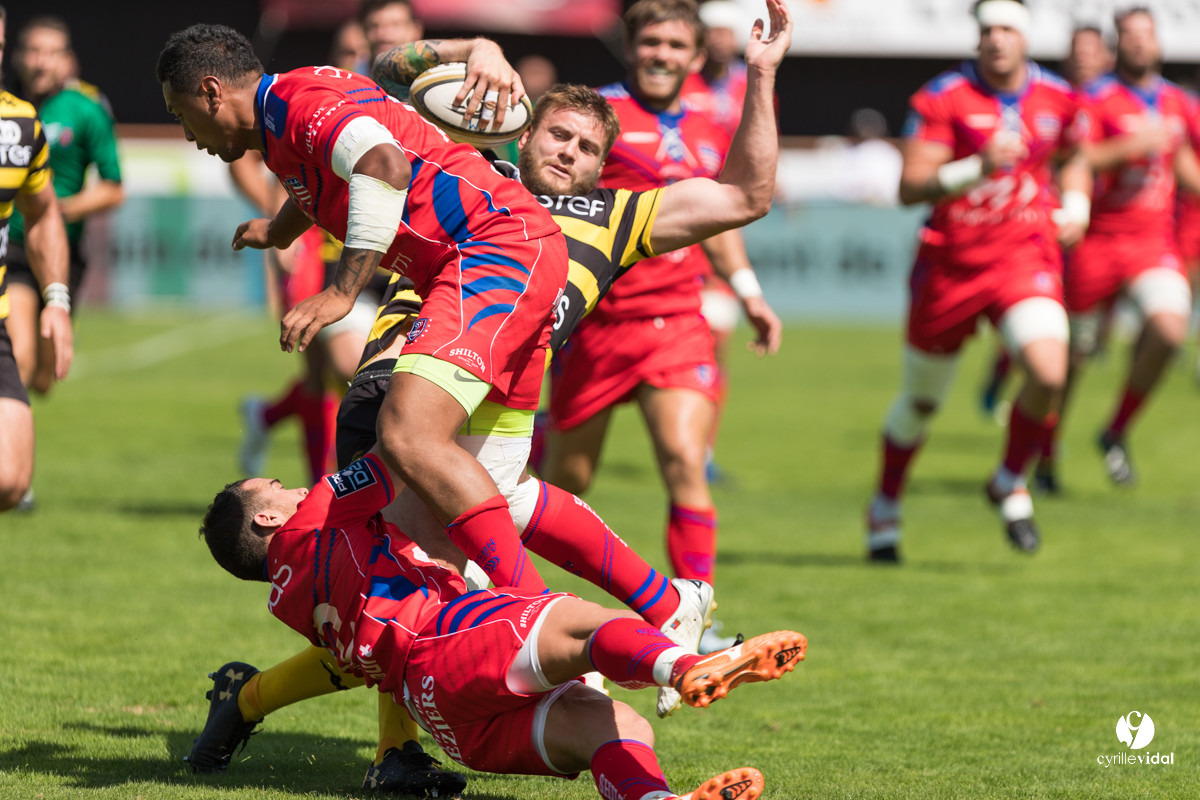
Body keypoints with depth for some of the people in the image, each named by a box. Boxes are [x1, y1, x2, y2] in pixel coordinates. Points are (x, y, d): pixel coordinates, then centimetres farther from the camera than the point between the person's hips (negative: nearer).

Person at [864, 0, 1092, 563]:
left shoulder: (1057, 99, 1)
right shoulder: (944, 99, -12)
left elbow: (1074, 157, 24)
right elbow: (910, 188, -18)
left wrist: (1076, 208, 6)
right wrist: (978, 167, -31)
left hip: (1025, 258, 2)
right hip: (951, 261, -2)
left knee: (1049, 375, -22)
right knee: (922, 398, 12)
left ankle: (1010, 483, 5)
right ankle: (885, 505, 37)